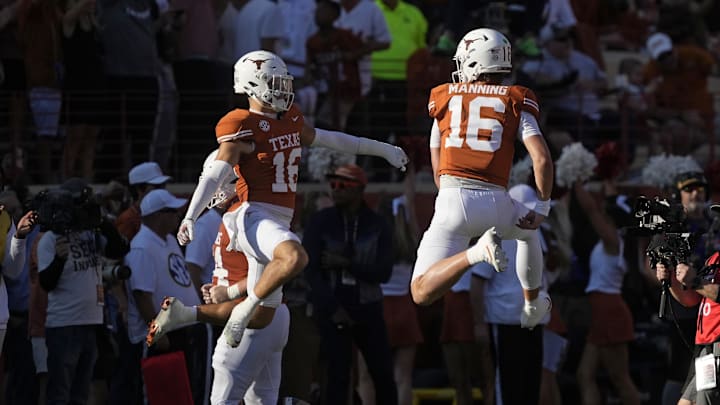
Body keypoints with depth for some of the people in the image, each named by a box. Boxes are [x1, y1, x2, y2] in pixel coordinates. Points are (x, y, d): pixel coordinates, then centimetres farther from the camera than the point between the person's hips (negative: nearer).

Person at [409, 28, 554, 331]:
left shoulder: (445, 99, 15)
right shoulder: (514, 104, 11)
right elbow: (542, 158, -3)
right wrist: (543, 207, 9)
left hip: (453, 200, -1)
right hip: (495, 202, 1)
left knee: (422, 294, -2)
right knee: (528, 230, 39)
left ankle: (475, 253, -25)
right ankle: (532, 306, 43)